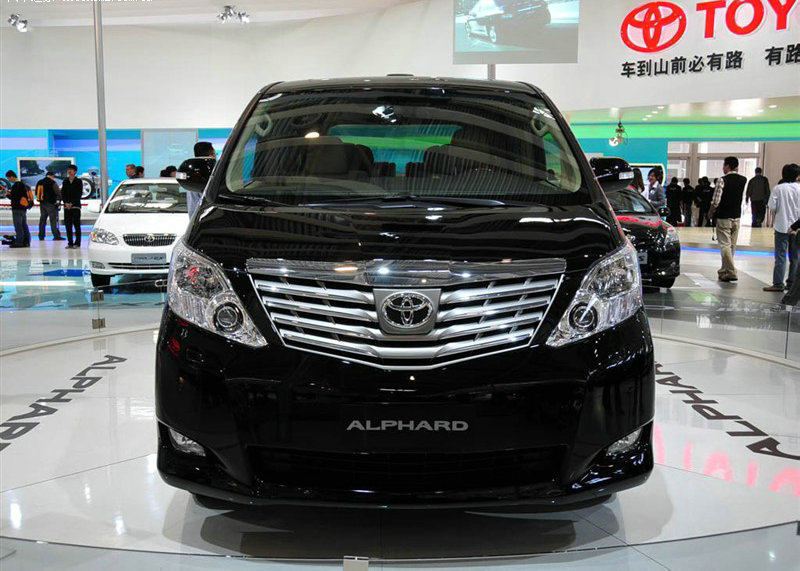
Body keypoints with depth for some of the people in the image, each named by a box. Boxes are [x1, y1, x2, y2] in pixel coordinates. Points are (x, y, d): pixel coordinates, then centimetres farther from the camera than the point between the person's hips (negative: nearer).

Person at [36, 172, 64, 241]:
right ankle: (56, 236, -9)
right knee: (53, 220, -6)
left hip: (42, 203, 7)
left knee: (42, 219, 11)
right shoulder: (52, 182, -8)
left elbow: (36, 193, 18)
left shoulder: (39, 182, 13)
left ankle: (41, 236, 12)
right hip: (50, 204, -7)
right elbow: (58, 192, -10)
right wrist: (59, 199, 6)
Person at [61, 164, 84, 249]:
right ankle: (70, 243, 6)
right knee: (68, 225, 2)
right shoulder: (65, 181, 14)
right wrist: (66, 203, -7)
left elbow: (79, 194, -4)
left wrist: (72, 203, -12)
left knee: (76, 225, -5)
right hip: (66, 206, 4)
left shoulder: (79, 181, 3)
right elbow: (62, 193, 9)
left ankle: (77, 243, -4)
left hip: (75, 206, -4)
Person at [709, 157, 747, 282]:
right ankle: (724, 270, 24)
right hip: (737, 216, 6)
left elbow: (716, 201, -17)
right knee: (732, 245, 13)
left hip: (724, 217, -6)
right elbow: (742, 197, 11)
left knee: (725, 245, -5)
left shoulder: (722, 180, -13)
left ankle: (731, 273, -13)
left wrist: (711, 213, 2)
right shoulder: (743, 180, 5)